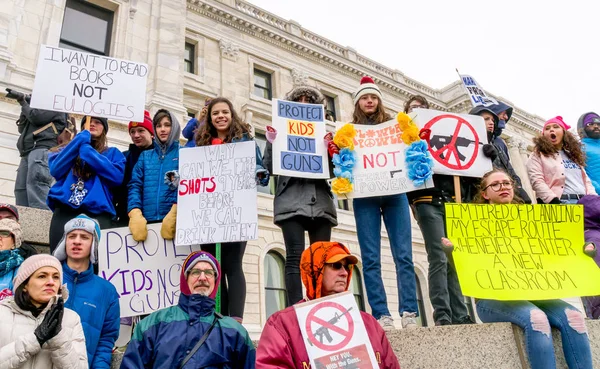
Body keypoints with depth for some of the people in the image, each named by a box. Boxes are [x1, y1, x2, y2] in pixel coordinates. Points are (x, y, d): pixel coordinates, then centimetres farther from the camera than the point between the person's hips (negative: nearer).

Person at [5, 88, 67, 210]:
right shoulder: (38, 106, 33)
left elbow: (36, 117, -5)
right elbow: (22, 129, 25)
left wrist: (23, 103, 13)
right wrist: (25, 102, 18)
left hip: (42, 150, -9)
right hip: (28, 153, 9)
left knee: (36, 187, -25)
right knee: (21, 190, -3)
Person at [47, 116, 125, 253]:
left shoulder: (113, 153, 19)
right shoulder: (71, 150, 25)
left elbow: (117, 177, -2)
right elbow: (55, 170, 4)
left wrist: (88, 150, -1)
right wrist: (80, 140, 3)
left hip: (97, 213, -2)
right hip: (64, 211, 2)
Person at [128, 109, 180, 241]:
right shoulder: (145, 156, 18)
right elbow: (135, 185, 8)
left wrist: (175, 212, -22)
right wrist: (135, 213, -10)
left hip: (175, 219, -3)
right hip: (146, 220, 3)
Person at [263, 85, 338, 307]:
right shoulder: (281, 132, 15)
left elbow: (332, 171, 13)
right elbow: (270, 168, 6)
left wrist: (329, 147, -3)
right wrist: (271, 142, -9)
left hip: (320, 201, 3)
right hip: (291, 201, -2)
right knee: (295, 257, -12)